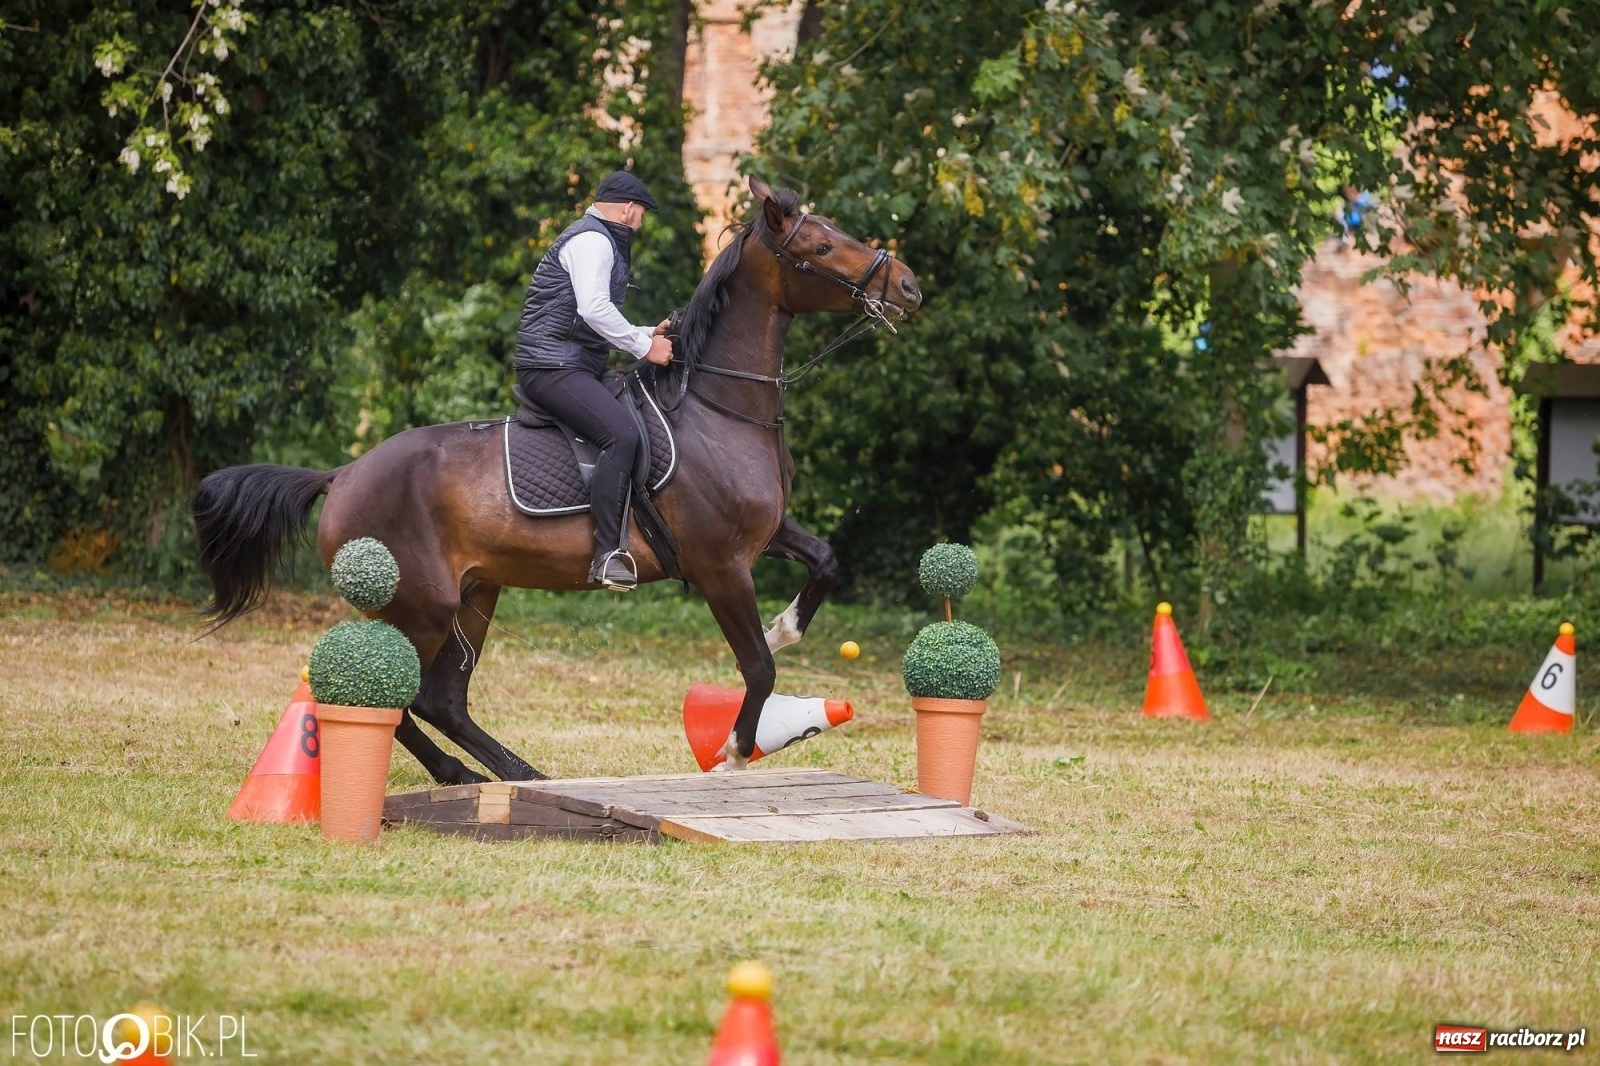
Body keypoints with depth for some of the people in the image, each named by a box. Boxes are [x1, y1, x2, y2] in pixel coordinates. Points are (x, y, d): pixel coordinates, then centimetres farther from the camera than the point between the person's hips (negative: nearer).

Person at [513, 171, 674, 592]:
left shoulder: (601, 242, 26)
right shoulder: (592, 241, -10)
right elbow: (593, 309, -23)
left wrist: (648, 335, 20)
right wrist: (644, 346, -16)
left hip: (577, 367, 12)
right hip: (552, 367, -12)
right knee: (622, 434, -29)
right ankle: (607, 554, -34)